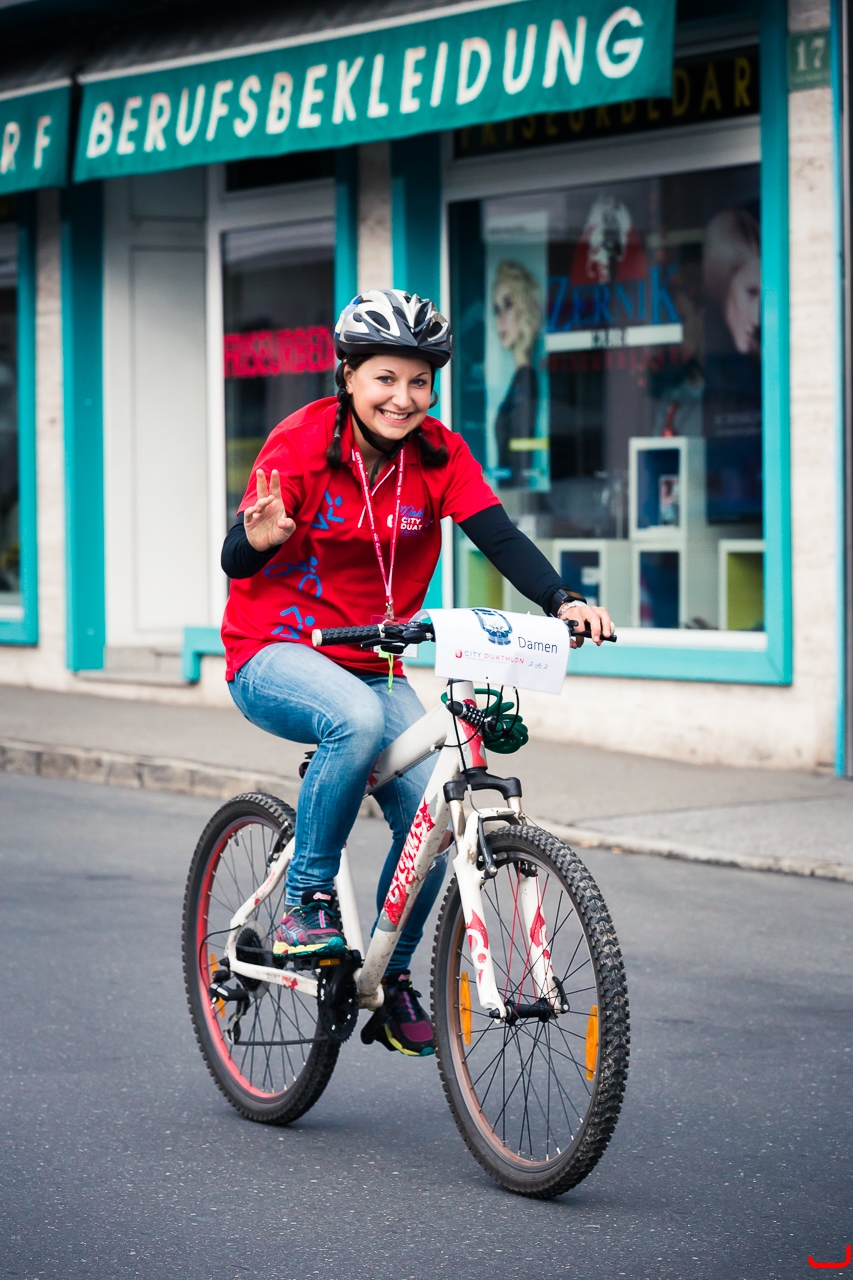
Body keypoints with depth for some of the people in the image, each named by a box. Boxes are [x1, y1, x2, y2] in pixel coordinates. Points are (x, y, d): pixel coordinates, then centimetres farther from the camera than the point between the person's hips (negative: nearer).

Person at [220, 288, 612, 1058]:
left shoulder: (438, 454, -3)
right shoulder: (302, 442, -13)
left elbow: (497, 533, -14)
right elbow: (236, 560, -19)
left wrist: (561, 600, -31)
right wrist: (261, 538, -43)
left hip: (371, 667, 4)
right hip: (275, 655, -4)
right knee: (358, 720, -37)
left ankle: (392, 980, 6)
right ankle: (306, 900, -18)